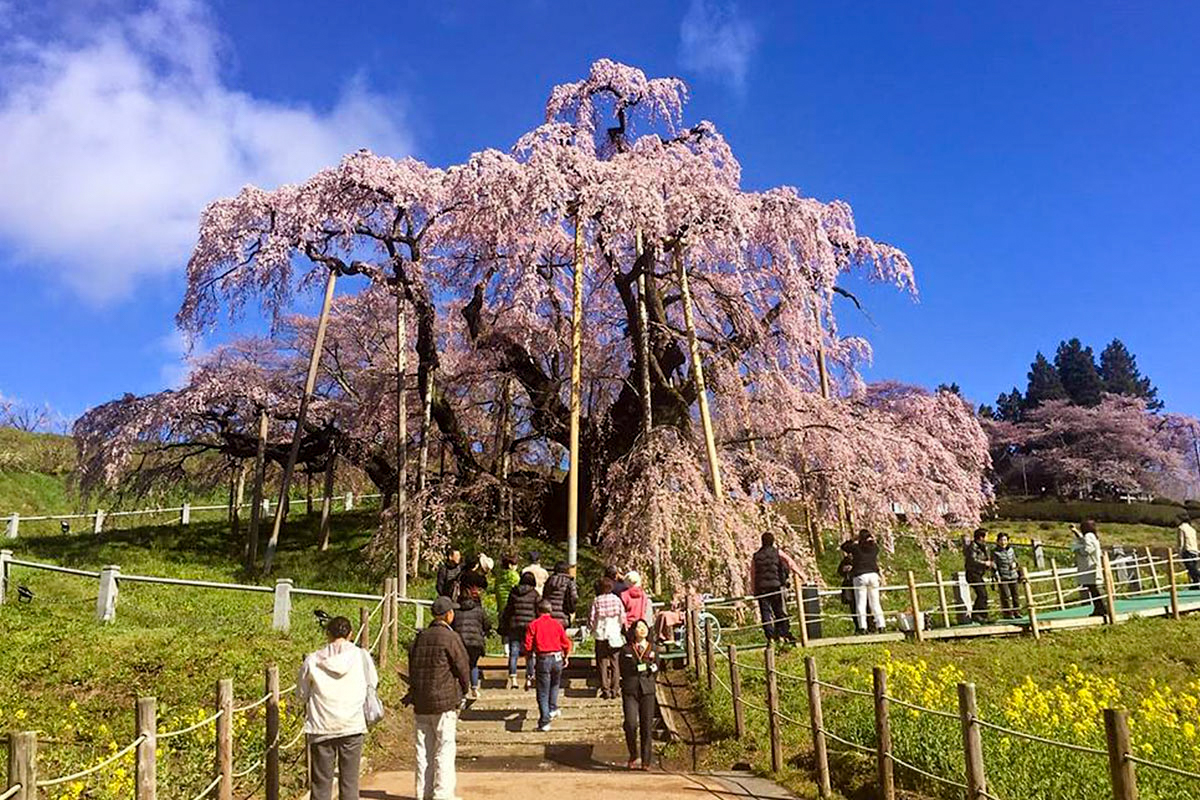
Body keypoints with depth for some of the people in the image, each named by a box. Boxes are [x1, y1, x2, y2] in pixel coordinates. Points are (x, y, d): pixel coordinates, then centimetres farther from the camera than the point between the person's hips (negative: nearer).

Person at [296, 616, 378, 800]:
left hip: (321, 728, 0)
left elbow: (301, 695, 5)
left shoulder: (313, 660, -3)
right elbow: (373, 684, 5)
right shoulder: (361, 656, -5)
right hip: (352, 726, 0)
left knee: (321, 784, 10)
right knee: (349, 782, 9)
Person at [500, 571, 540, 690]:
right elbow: (539, 612, -2)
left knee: (513, 653, 4)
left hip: (514, 626, 1)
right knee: (529, 654, 8)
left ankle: (513, 678, -4)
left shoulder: (513, 592, 5)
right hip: (530, 627, -1)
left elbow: (507, 610, 9)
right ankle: (529, 678, 5)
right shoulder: (534, 594, -1)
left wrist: (504, 627, 15)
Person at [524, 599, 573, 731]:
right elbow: (566, 643, 4)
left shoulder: (533, 625, -2)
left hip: (543, 659, -2)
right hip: (557, 658, 2)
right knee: (555, 685, 29)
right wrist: (566, 657, 18)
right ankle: (553, 708, 23)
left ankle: (544, 722, 1)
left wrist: (530, 654, 14)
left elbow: (528, 646, -6)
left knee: (543, 692, 3)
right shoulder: (557, 624, 5)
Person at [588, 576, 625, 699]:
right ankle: (614, 690, 8)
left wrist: (592, 629, 15)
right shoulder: (617, 599, -2)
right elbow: (623, 617, -2)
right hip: (615, 635, 1)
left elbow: (591, 618, -4)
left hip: (600, 635, -1)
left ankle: (605, 690, 4)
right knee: (614, 663, 9)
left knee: (602, 662, 7)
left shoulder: (596, 601, -5)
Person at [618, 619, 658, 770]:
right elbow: (623, 671, 6)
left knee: (647, 726, 0)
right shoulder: (626, 649, 5)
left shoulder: (653, 648, 11)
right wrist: (640, 669, -5)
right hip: (630, 691, -2)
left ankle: (646, 761, 9)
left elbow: (656, 671, 14)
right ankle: (633, 755, 11)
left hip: (647, 691, 2)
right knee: (631, 724, -12)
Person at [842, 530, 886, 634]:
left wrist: (853, 540, 16)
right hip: (873, 575, 3)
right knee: (875, 602, 11)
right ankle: (880, 625, 8)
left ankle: (862, 626, -9)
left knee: (861, 603, -2)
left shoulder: (856, 547, -2)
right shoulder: (874, 547, 6)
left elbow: (843, 546, 12)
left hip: (860, 577, -3)